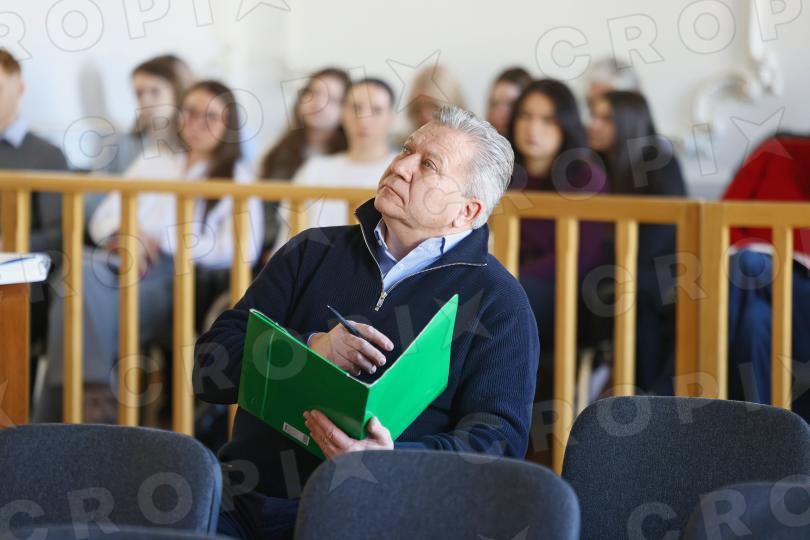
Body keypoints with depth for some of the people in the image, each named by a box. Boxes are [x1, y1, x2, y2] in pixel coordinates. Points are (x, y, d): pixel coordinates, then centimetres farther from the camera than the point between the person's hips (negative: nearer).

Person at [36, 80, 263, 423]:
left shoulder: (237, 177, 17)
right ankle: (92, 391, -37)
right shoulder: (151, 164, 31)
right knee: (82, 265, -34)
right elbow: (103, 218, 23)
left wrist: (162, 242, -6)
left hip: (176, 278, -4)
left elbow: (243, 248, 0)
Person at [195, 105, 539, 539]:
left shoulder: (498, 303, 4)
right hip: (246, 498, 2)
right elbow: (210, 366, 8)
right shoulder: (315, 251, 15)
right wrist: (311, 350, -11)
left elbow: (500, 439, -7)